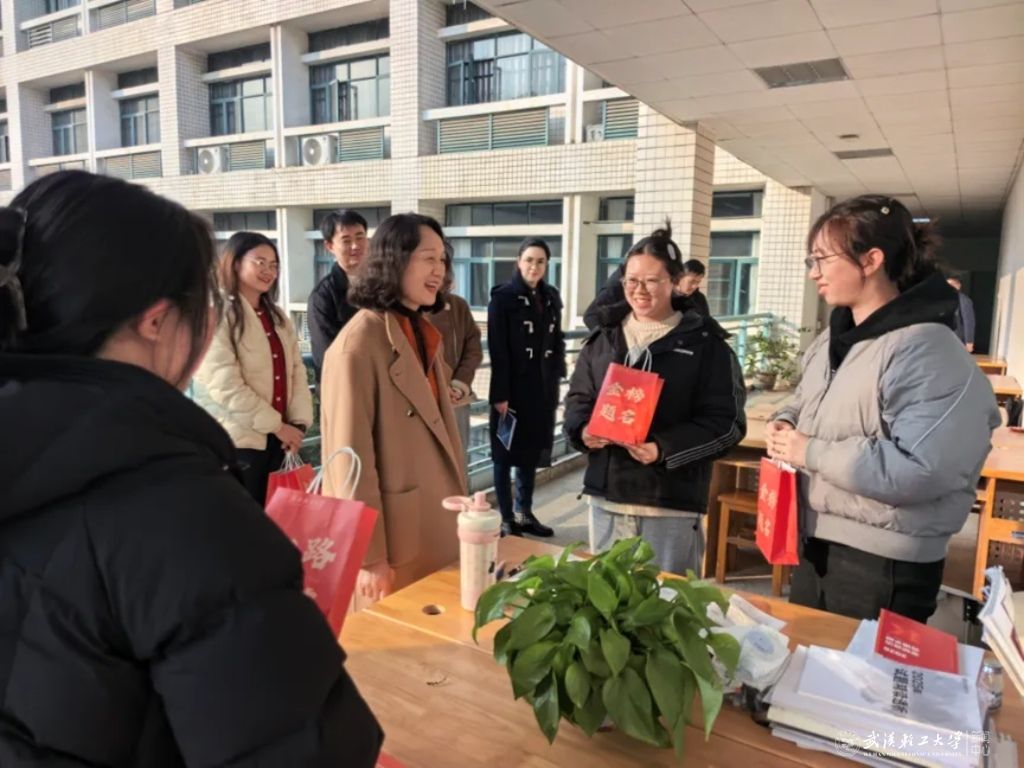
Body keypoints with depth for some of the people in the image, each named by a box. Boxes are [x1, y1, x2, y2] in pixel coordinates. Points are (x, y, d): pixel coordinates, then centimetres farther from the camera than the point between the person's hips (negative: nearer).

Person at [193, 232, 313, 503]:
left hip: (276, 437, 7)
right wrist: (277, 424, -14)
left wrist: (298, 421, -6)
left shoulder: (277, 317, 14)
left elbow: (296, 369, 9)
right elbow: (225, 386, -19)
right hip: (238, 439, -7)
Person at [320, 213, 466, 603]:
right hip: (395, 537, -8)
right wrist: (369, 557, -18)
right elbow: (350, 459, -19)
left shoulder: (422, 333, 11)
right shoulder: (359, 343, -18)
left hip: (435, 530, 8)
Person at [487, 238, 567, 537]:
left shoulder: (551, 297, 10)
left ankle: (524, 513, 26)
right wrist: (500, 393, -18)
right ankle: (506, 518, 13)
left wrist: (556, 382, 8)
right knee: (506, 454, 4)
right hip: (513, 387, -6)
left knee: (533, 452, 13)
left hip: (543, 388, 6)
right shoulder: (502, 297, -7)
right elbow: (497, 350, -13)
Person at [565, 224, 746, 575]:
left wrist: (665, 449, -22)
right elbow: (578, 397, 12)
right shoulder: (605, 335, 8)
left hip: (672, 501, -4)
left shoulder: (705, 342, -5)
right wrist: (583, 430, -11)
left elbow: (726, 421, -9)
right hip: (606, 492, 4)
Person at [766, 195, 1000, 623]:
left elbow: (921, 469, -29)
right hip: (816, 544, 9)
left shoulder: (928, 352, -20)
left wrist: (810, 453, -23)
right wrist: (785, 425, -2)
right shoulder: (831, 341, 8)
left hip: (884, 566, -8)